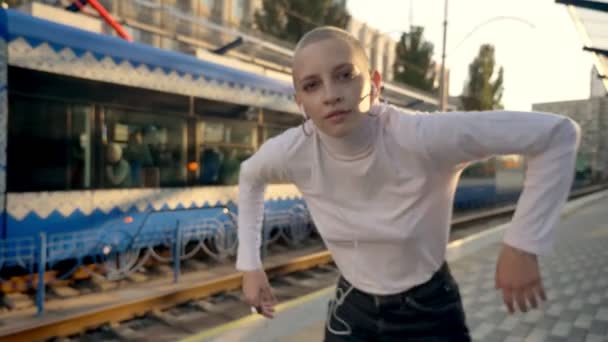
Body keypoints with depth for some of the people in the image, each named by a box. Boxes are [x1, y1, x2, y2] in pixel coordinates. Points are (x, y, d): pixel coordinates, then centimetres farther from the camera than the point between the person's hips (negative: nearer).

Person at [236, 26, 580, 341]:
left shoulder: (423, 138, -31)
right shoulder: (292, 152, -19)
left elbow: (558, 133, -23)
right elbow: (251, 178, 5)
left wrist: (523, 244, -25)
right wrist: (250, 264, 2)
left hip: (428, 312, -2)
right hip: (351, 310, 3)